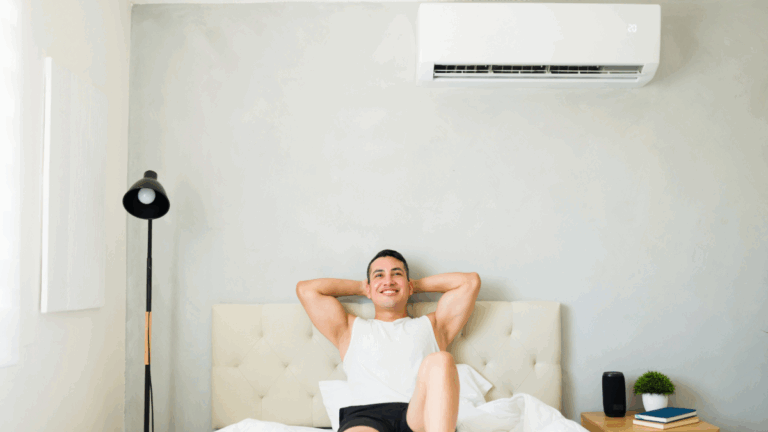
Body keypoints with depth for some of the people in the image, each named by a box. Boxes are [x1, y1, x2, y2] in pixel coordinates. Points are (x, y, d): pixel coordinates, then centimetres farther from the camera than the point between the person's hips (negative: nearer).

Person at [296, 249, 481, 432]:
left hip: (420, 415, 1)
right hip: (365, 414, 0)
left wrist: (417, 285, 39)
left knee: (438, 361, -34)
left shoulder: (431, 326, 33)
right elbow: (305, 289, 31)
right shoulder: (351, 329, 33)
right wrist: (360, 287, 40)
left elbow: (470, 281, 29)